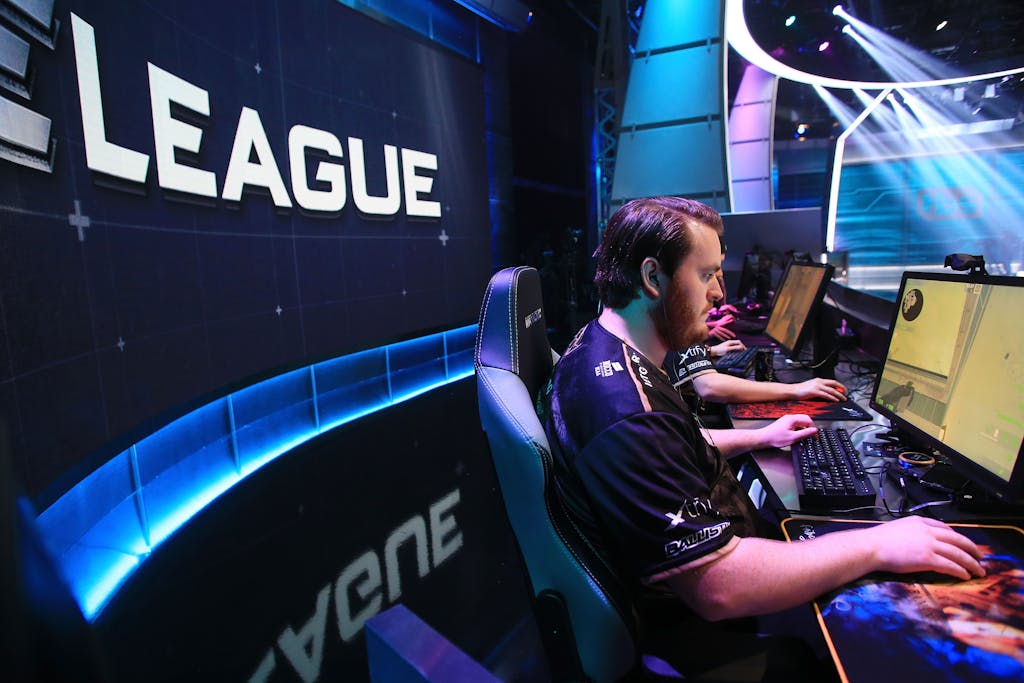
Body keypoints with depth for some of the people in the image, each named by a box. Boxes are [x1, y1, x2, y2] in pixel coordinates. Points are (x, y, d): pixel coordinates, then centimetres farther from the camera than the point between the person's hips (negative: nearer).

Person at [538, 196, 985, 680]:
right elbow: (720, 587, -34)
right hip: (696, 624, -9)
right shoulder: (624, 415, -37)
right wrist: (876, 546, -22)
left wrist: (759, 437, 16)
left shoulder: (601, 348, -1)